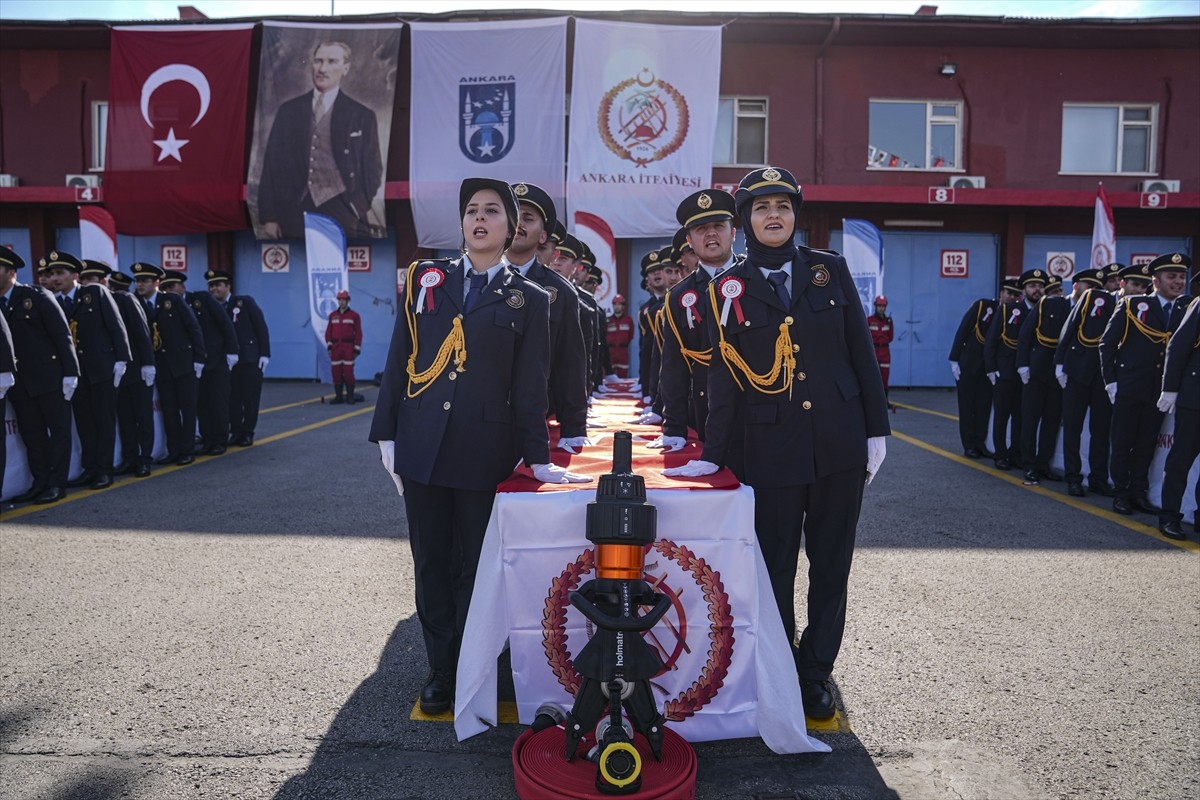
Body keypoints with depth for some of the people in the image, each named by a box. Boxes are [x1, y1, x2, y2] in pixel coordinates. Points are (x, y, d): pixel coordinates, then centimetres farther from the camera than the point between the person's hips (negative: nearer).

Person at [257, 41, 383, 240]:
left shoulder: (361, 116, 6)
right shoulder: (289, 110, 11)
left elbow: (371, 170, 7)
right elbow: (272, 163, 9)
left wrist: (359, 212, -3)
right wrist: (269, 216, 3)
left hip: (341, 214, -1)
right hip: (295, 214, 2)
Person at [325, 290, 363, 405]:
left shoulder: (354, 315, 2)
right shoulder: (332, 315, 12)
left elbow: (358, 333, 0)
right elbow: (328, 331, 11)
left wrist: (356, 349, -5)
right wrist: (329, 346, 1)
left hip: (348, 347, -3)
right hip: (335, 347, 3)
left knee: (348, 372, -7)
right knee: (336, 373, 3)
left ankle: (350, 397, 1)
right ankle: (338, 396, 11)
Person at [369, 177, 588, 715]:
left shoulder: (528, 299, 4)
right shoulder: (425, 279, 8)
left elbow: (530, 385, 2)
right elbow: (399, 360, 7)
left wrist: (537, 457, -3)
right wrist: (386, 433, 2)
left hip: (485, 450, -2)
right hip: (422, 446, 2)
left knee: (475, 567, 7)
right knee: (431, 564, 9)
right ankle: (441, 671, 25)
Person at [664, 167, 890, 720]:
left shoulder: (830, 269, 5)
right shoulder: (729, 289, 0)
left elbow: (862, 354, 6)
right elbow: (724, 377, -1)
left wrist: (876, 429, 3)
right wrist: (712, 455, -4)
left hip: (840, 443, 2)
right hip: (773, 448, -2)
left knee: (831, 565, 11)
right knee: (775, 569, 7)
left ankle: (817, 673, 27)